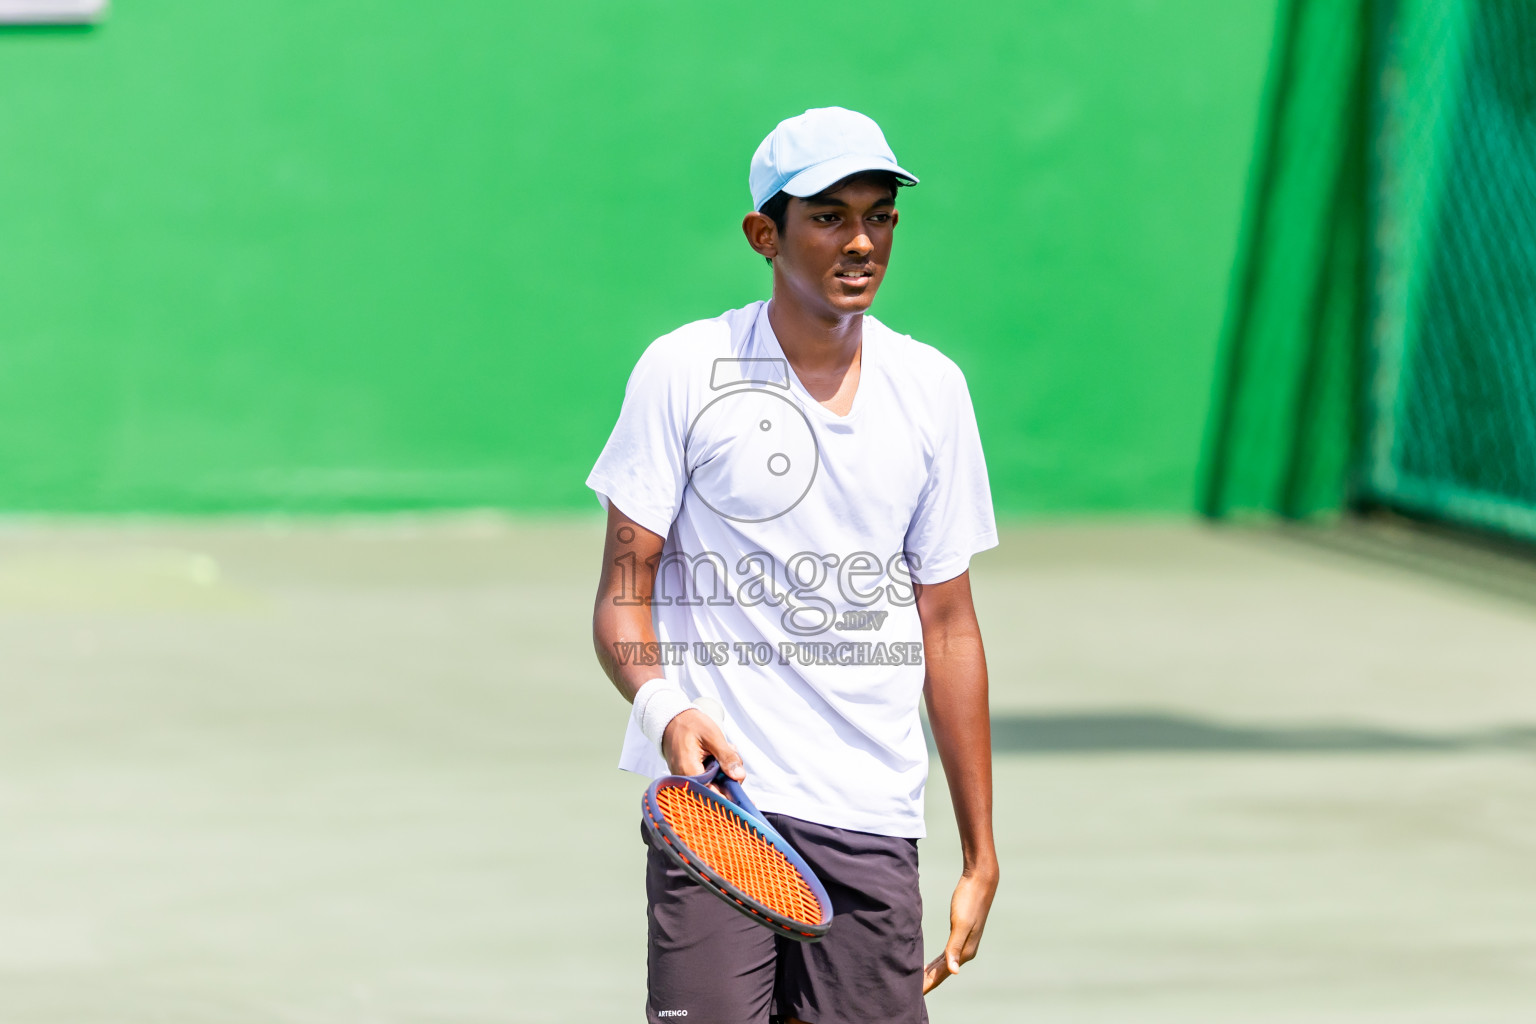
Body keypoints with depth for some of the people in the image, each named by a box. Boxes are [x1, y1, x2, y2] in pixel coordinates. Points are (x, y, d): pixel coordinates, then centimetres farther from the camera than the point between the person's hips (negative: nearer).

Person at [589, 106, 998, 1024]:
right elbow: (623, 594, 0)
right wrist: (663, 707, -22)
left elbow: (946, 629, 13)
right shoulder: (684, 371, 0)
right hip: (715, 805, -3)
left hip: (873, 826, 3)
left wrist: (980, 857, 12)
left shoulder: (932, 388, 10)